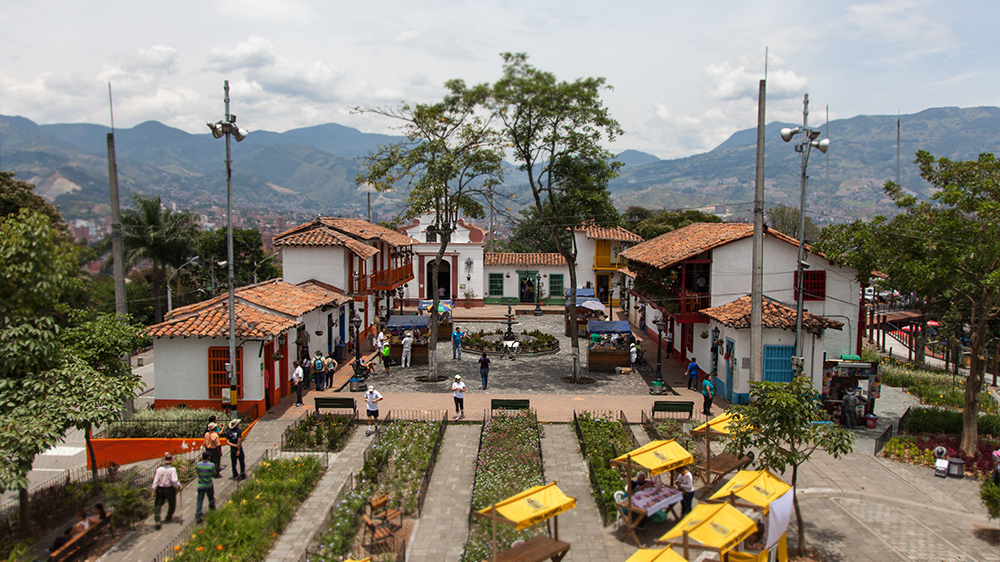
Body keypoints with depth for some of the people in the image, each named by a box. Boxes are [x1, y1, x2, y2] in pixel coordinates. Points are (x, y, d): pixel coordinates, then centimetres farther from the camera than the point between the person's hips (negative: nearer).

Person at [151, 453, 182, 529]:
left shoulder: (159, 469, -7)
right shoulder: (172, 469, -16)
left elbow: (155, 481, -6)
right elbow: (174, 480, -21)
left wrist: (153, 491, 0)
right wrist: (179, 485, -4)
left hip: (160, 489, 2)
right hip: (170, 489, -2)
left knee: (158, 505, 9)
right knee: (172, 503, 21)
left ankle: (157, 520, -6)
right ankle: (169, 518, 35)